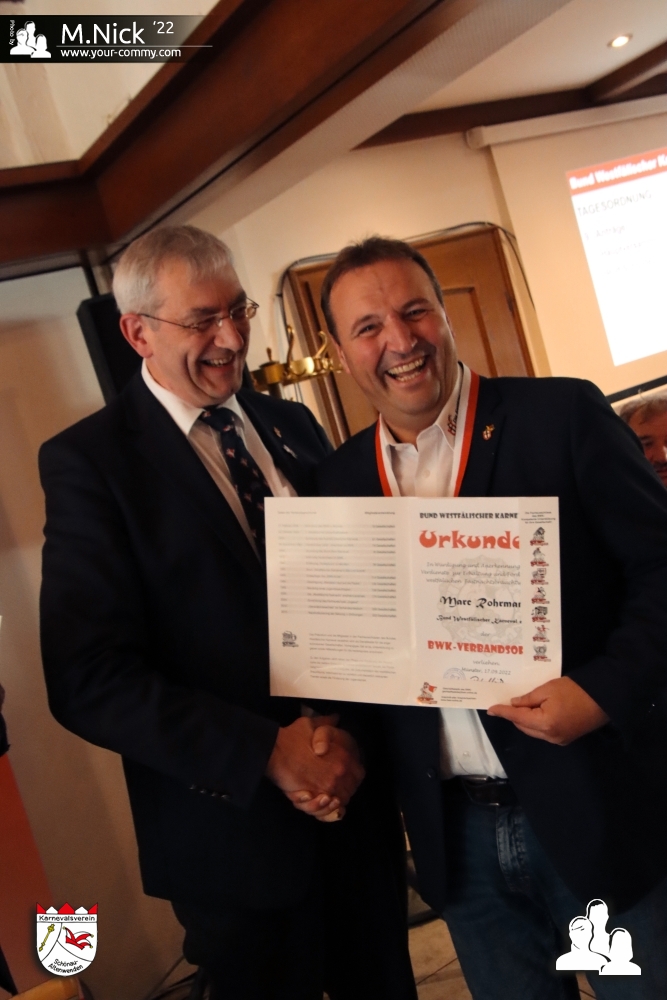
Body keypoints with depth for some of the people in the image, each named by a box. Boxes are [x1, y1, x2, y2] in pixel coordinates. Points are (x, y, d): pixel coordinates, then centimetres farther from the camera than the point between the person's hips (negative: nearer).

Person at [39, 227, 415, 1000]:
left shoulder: (291, 426, 5)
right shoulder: (88, 460, -12)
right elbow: (89, 679, -17)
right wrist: (268, 752, -21)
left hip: (358, 787, 5)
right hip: (236, 828, -5)